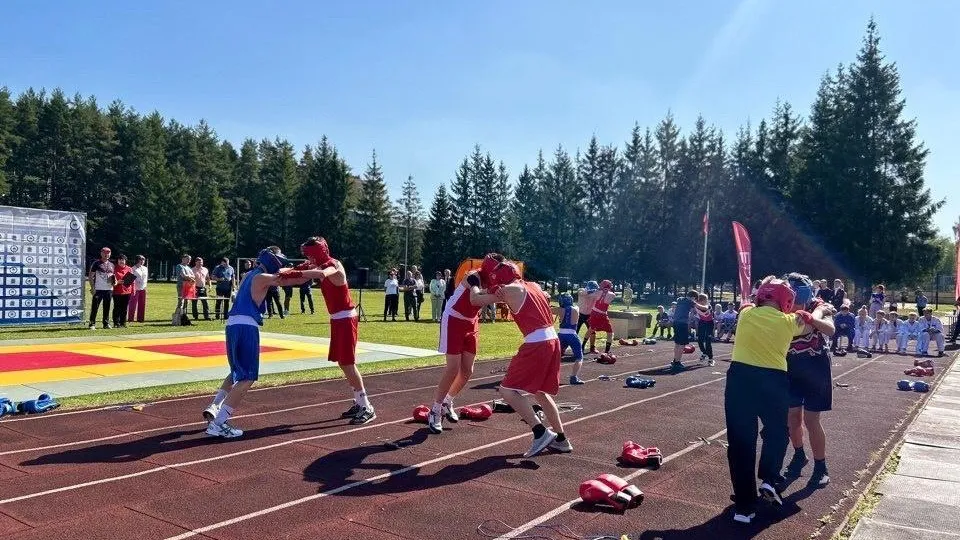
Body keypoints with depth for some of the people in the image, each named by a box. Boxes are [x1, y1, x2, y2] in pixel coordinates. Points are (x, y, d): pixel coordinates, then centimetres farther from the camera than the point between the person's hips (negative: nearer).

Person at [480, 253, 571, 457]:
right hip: (552, 340, 9)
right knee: (540, 392, 23)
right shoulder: (532, 285, 15)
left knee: (507, 390, -3)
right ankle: (561, 439, 29)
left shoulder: (509, 290, -8)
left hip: (536, 344, -9)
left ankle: (541, 433, -8)